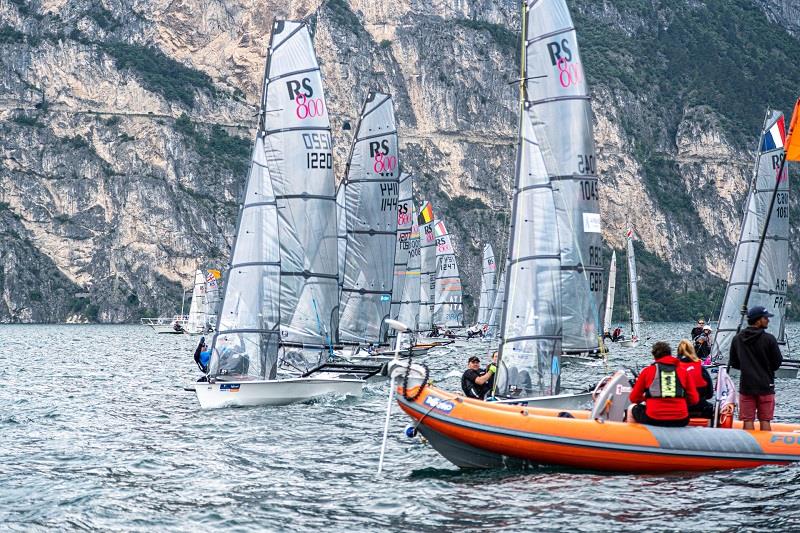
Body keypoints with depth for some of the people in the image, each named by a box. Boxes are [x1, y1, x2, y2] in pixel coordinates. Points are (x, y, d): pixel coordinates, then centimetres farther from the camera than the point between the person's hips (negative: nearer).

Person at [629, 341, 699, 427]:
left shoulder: (648, 371, 5)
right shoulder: (683, 371, 8)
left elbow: (634, 398, 10)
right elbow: (694, 400, 7)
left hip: (653, 420, -2)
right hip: (680, 421, 2)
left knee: (632, 408, 30)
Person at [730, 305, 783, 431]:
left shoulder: (737, 339, 0)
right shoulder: (769, 339, -12)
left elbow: (734, 364, 7)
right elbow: (778, 362, -5)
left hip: (745, 386, 3)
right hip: (766, 386, -3)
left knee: (748, 421, 5)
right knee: (765, 421, 4)